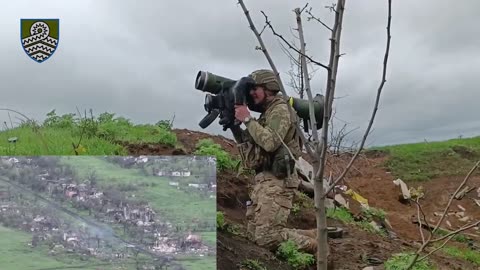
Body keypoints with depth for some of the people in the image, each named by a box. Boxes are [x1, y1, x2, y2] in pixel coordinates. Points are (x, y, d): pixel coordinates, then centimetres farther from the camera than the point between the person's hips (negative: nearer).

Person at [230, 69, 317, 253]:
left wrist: (247, 119, -17)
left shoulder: (280, 110, -9)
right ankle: (310, 236, 14)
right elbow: (250, 145, 19)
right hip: (263, 180, 10)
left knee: (266, 237, -12)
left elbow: (270, 143, -25)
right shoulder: (267, 113, 19)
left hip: (277, 182, -10)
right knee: (253, 233, 10)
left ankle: (316, 246, 2)